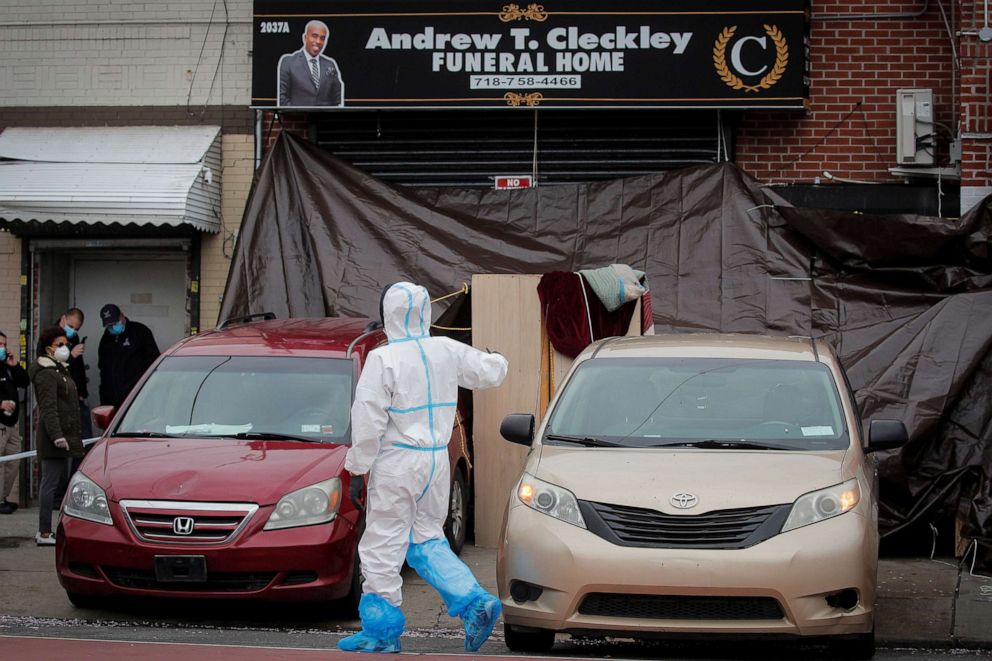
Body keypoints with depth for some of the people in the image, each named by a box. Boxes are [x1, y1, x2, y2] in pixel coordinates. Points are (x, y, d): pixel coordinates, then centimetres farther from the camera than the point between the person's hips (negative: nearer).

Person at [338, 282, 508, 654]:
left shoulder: (383, 359, -13)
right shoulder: (448, 351, 4)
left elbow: (368, 421, -14)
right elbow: (490, 372, 19)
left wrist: (357, 470, -7)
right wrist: (496, 360, 42)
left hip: (397, 463, -6)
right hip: (437, 462, 7)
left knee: (383, 546, 2)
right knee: (427, 540, 17)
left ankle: (382, 631, 7)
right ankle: (475, 602, 1)